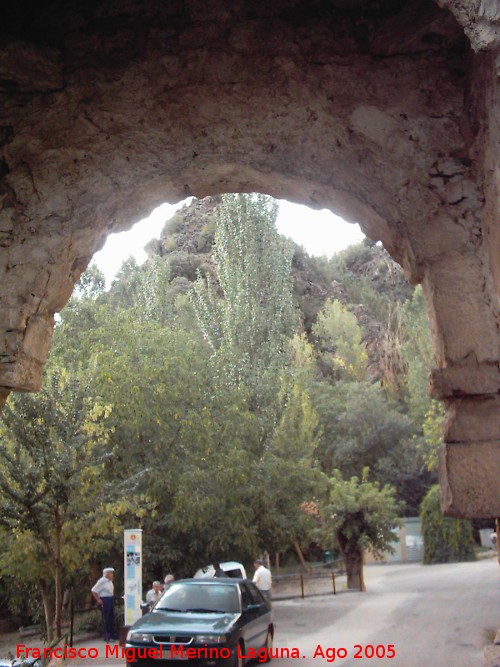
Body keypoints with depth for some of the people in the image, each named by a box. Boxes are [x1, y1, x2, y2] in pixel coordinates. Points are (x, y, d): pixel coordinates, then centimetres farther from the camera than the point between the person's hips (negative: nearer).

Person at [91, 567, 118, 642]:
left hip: (110, 600, 9)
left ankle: (113, 635, 24)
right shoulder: (101, 581, -16)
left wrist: (112, 597, 14)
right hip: (104, 601, -9)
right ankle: (107, 637, 4)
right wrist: (98, 600, -17)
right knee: (106, 619, -3)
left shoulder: (110, 581, 10)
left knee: (112, 618, 14)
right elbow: (93, 591, -16)